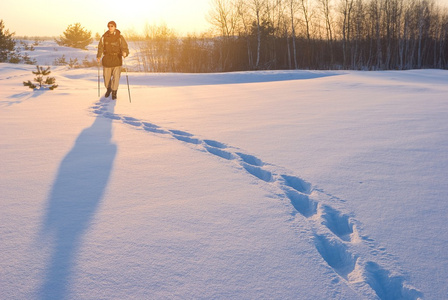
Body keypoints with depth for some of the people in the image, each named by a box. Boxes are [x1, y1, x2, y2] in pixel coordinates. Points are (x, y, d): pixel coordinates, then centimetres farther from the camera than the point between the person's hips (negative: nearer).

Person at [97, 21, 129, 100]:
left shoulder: (119, 37, -5)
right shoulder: (104, 37, 0)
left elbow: (125, 47, -8)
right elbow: (100, 47, 6)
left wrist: (125, 53, -31)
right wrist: (99, 56, -10)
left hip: (117, 59, -2)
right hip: (107, 60, 2)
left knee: (116, 77, -6)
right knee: (106, 76, 9)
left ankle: (114, 93, 12)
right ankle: (108, 89, 39)